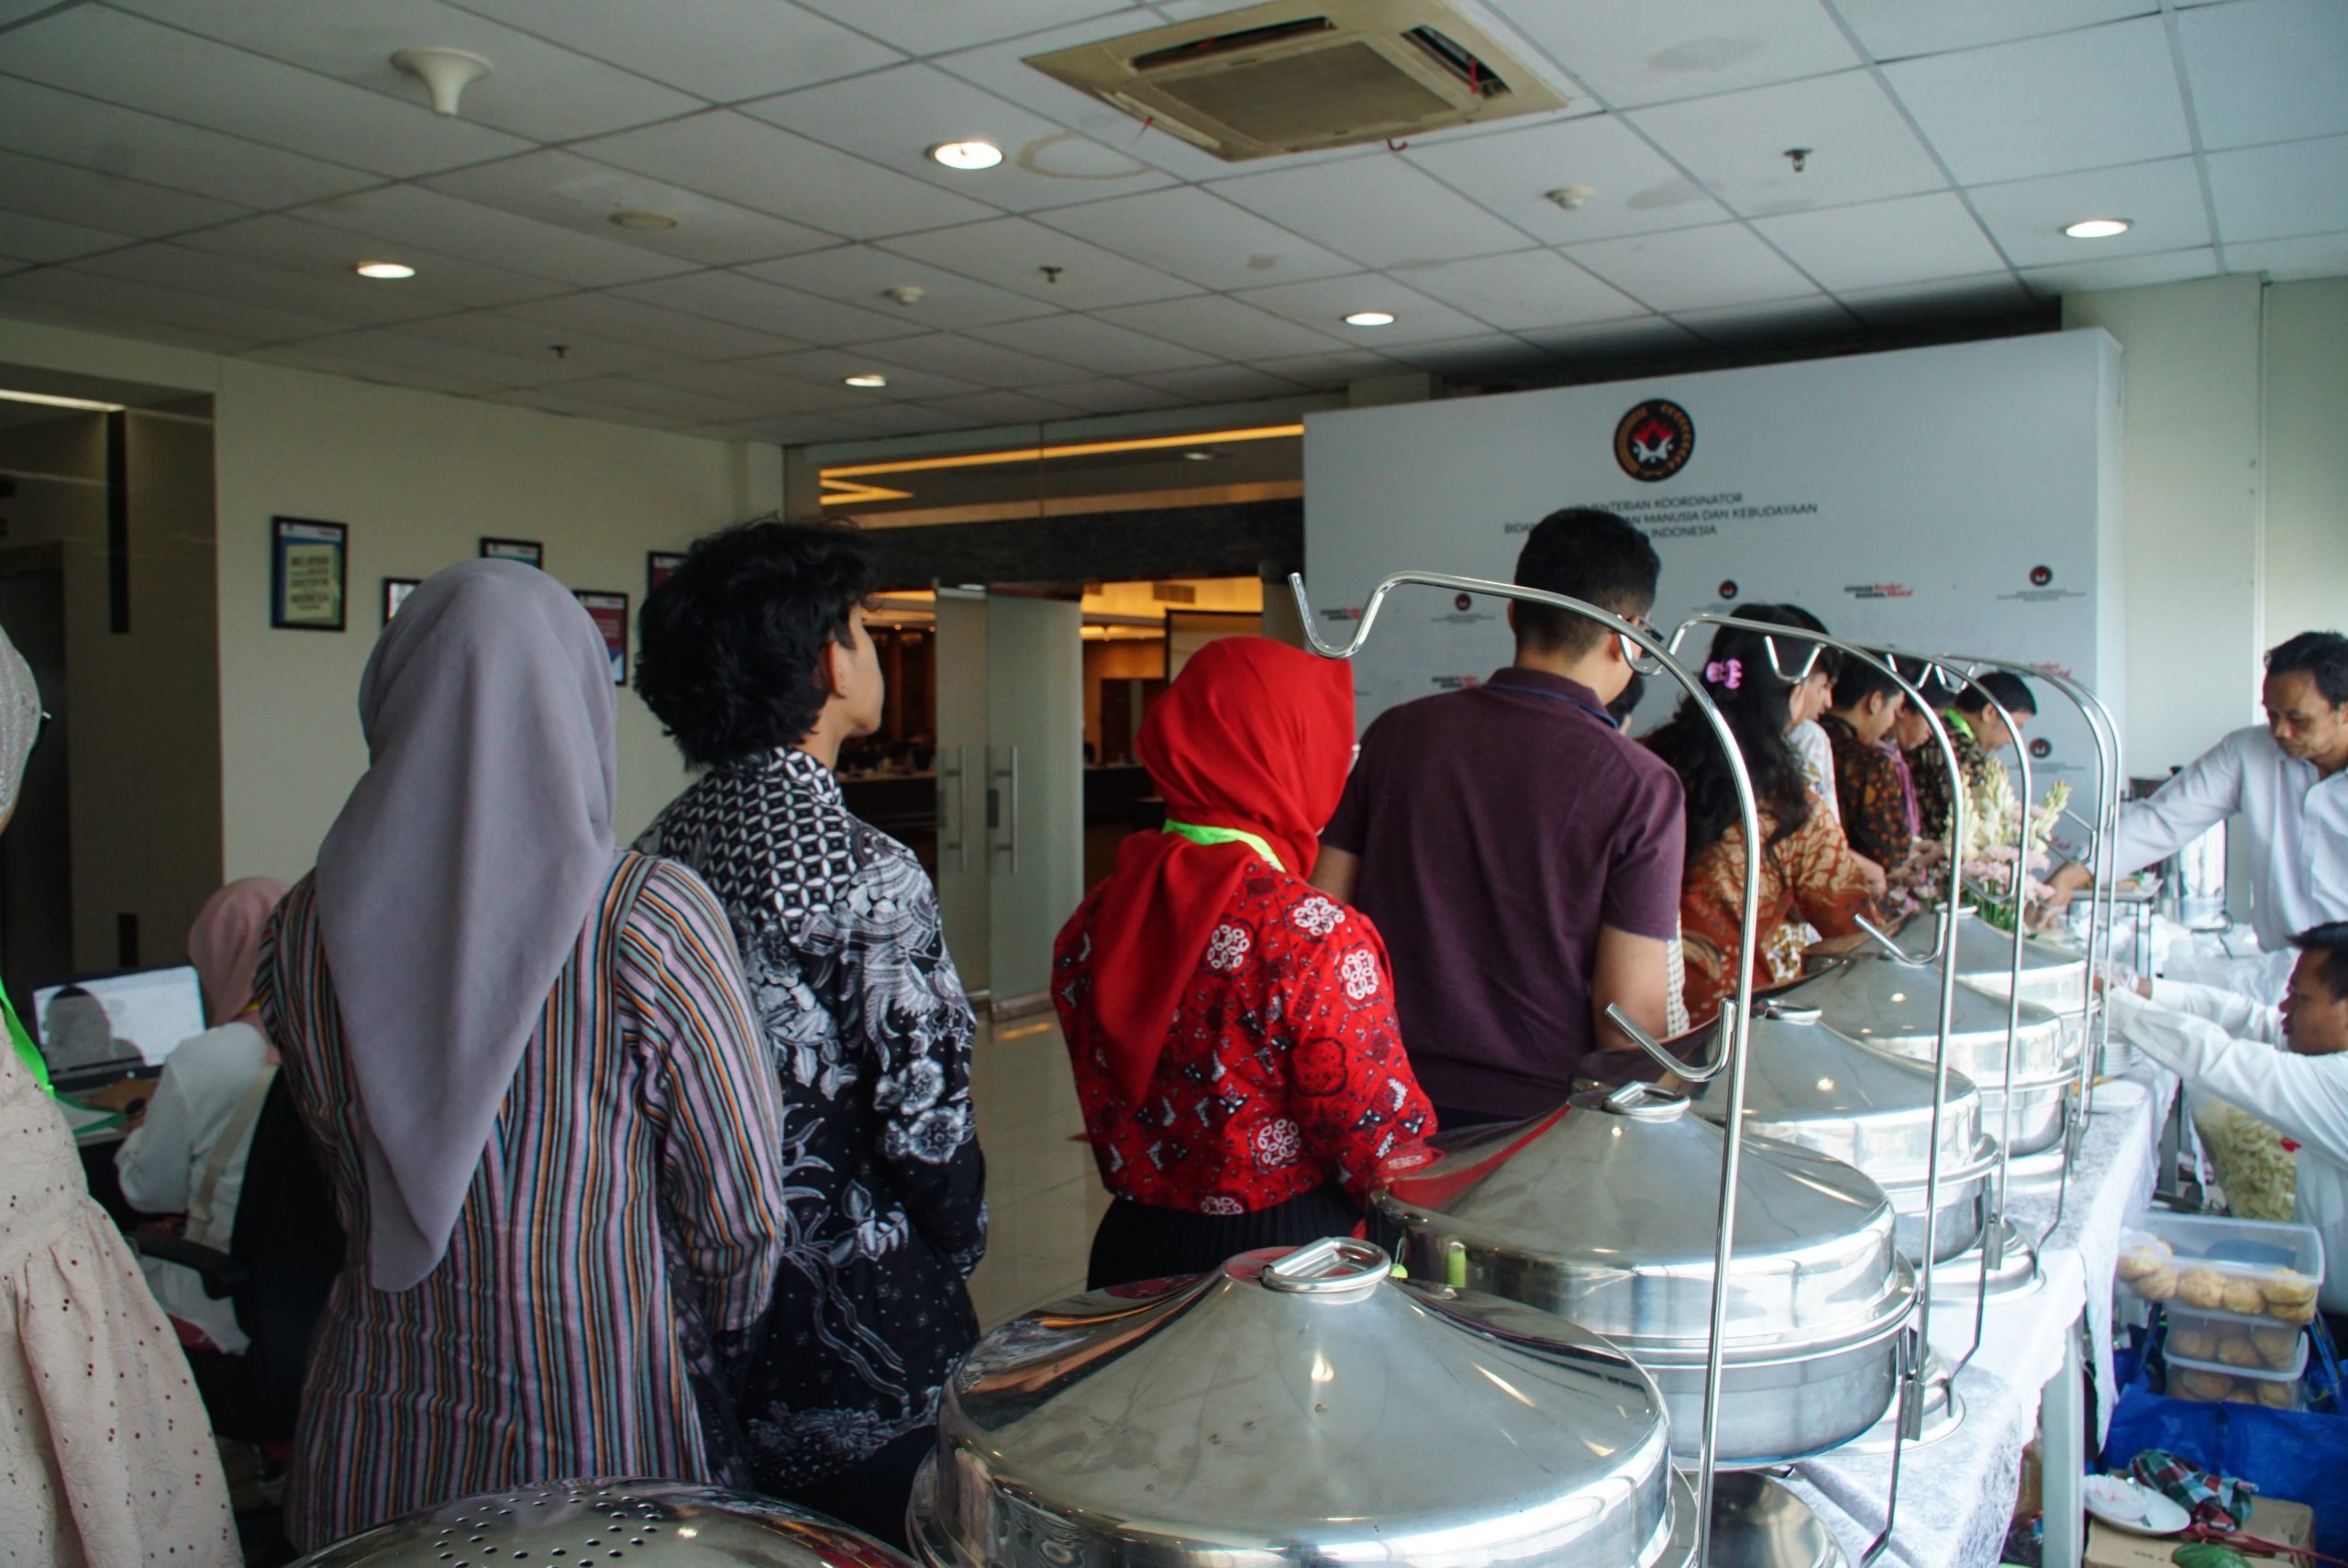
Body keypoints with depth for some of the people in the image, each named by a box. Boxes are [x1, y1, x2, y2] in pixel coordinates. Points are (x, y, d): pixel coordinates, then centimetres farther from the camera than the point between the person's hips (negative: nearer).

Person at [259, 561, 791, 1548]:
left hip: (370, 1449, 4)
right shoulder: (648, 917, -20)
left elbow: (338, 1183, 6)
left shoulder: (303, 926, -6)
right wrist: (710, 1342, 6)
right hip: (595, 1444, -3)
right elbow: (742, 1209, -13)